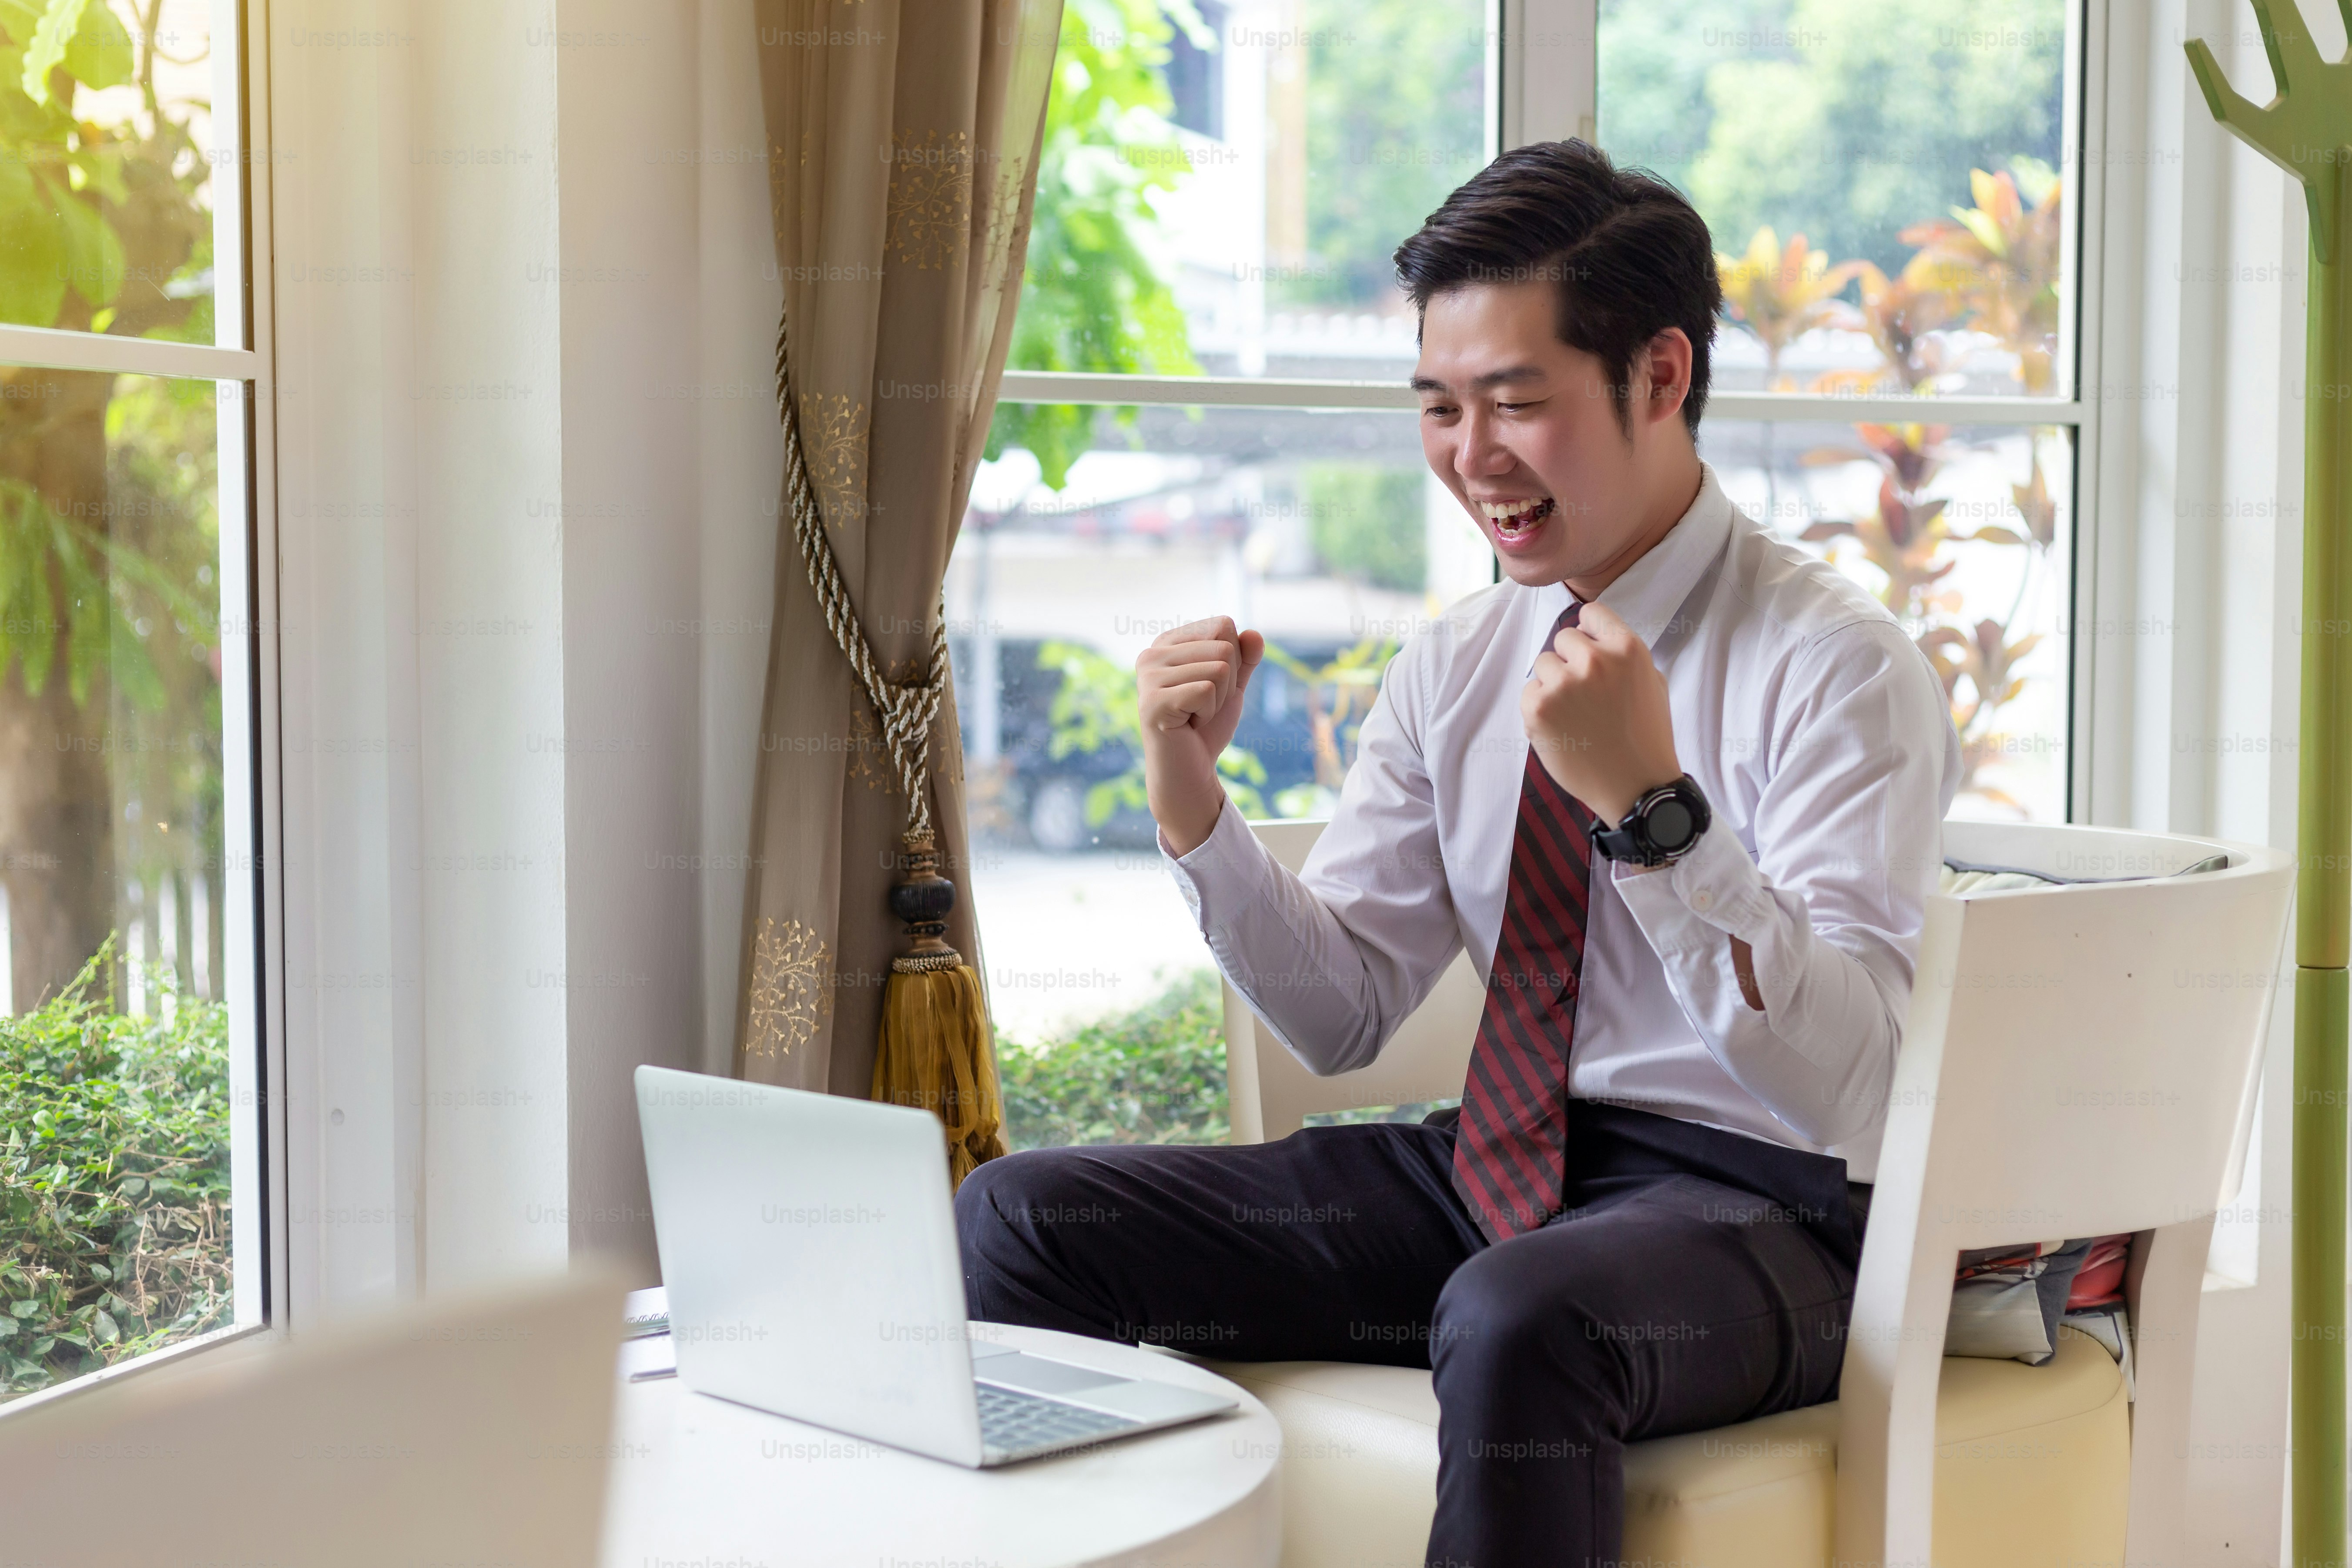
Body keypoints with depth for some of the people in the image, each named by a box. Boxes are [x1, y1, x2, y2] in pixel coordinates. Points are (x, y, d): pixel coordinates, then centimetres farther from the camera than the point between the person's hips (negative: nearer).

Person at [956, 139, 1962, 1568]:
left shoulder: (1839, 668, -12)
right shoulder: (1456, 667, 8)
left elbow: (1849, 1078, -22)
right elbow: (1345, 1017, 9)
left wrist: (1651, 806, -33)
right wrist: (1192, 805, -6)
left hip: (1750, 1198, -6)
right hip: (1497, 1167, 6)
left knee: (1516, 1321, -39)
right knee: (1023, 1219, -6)